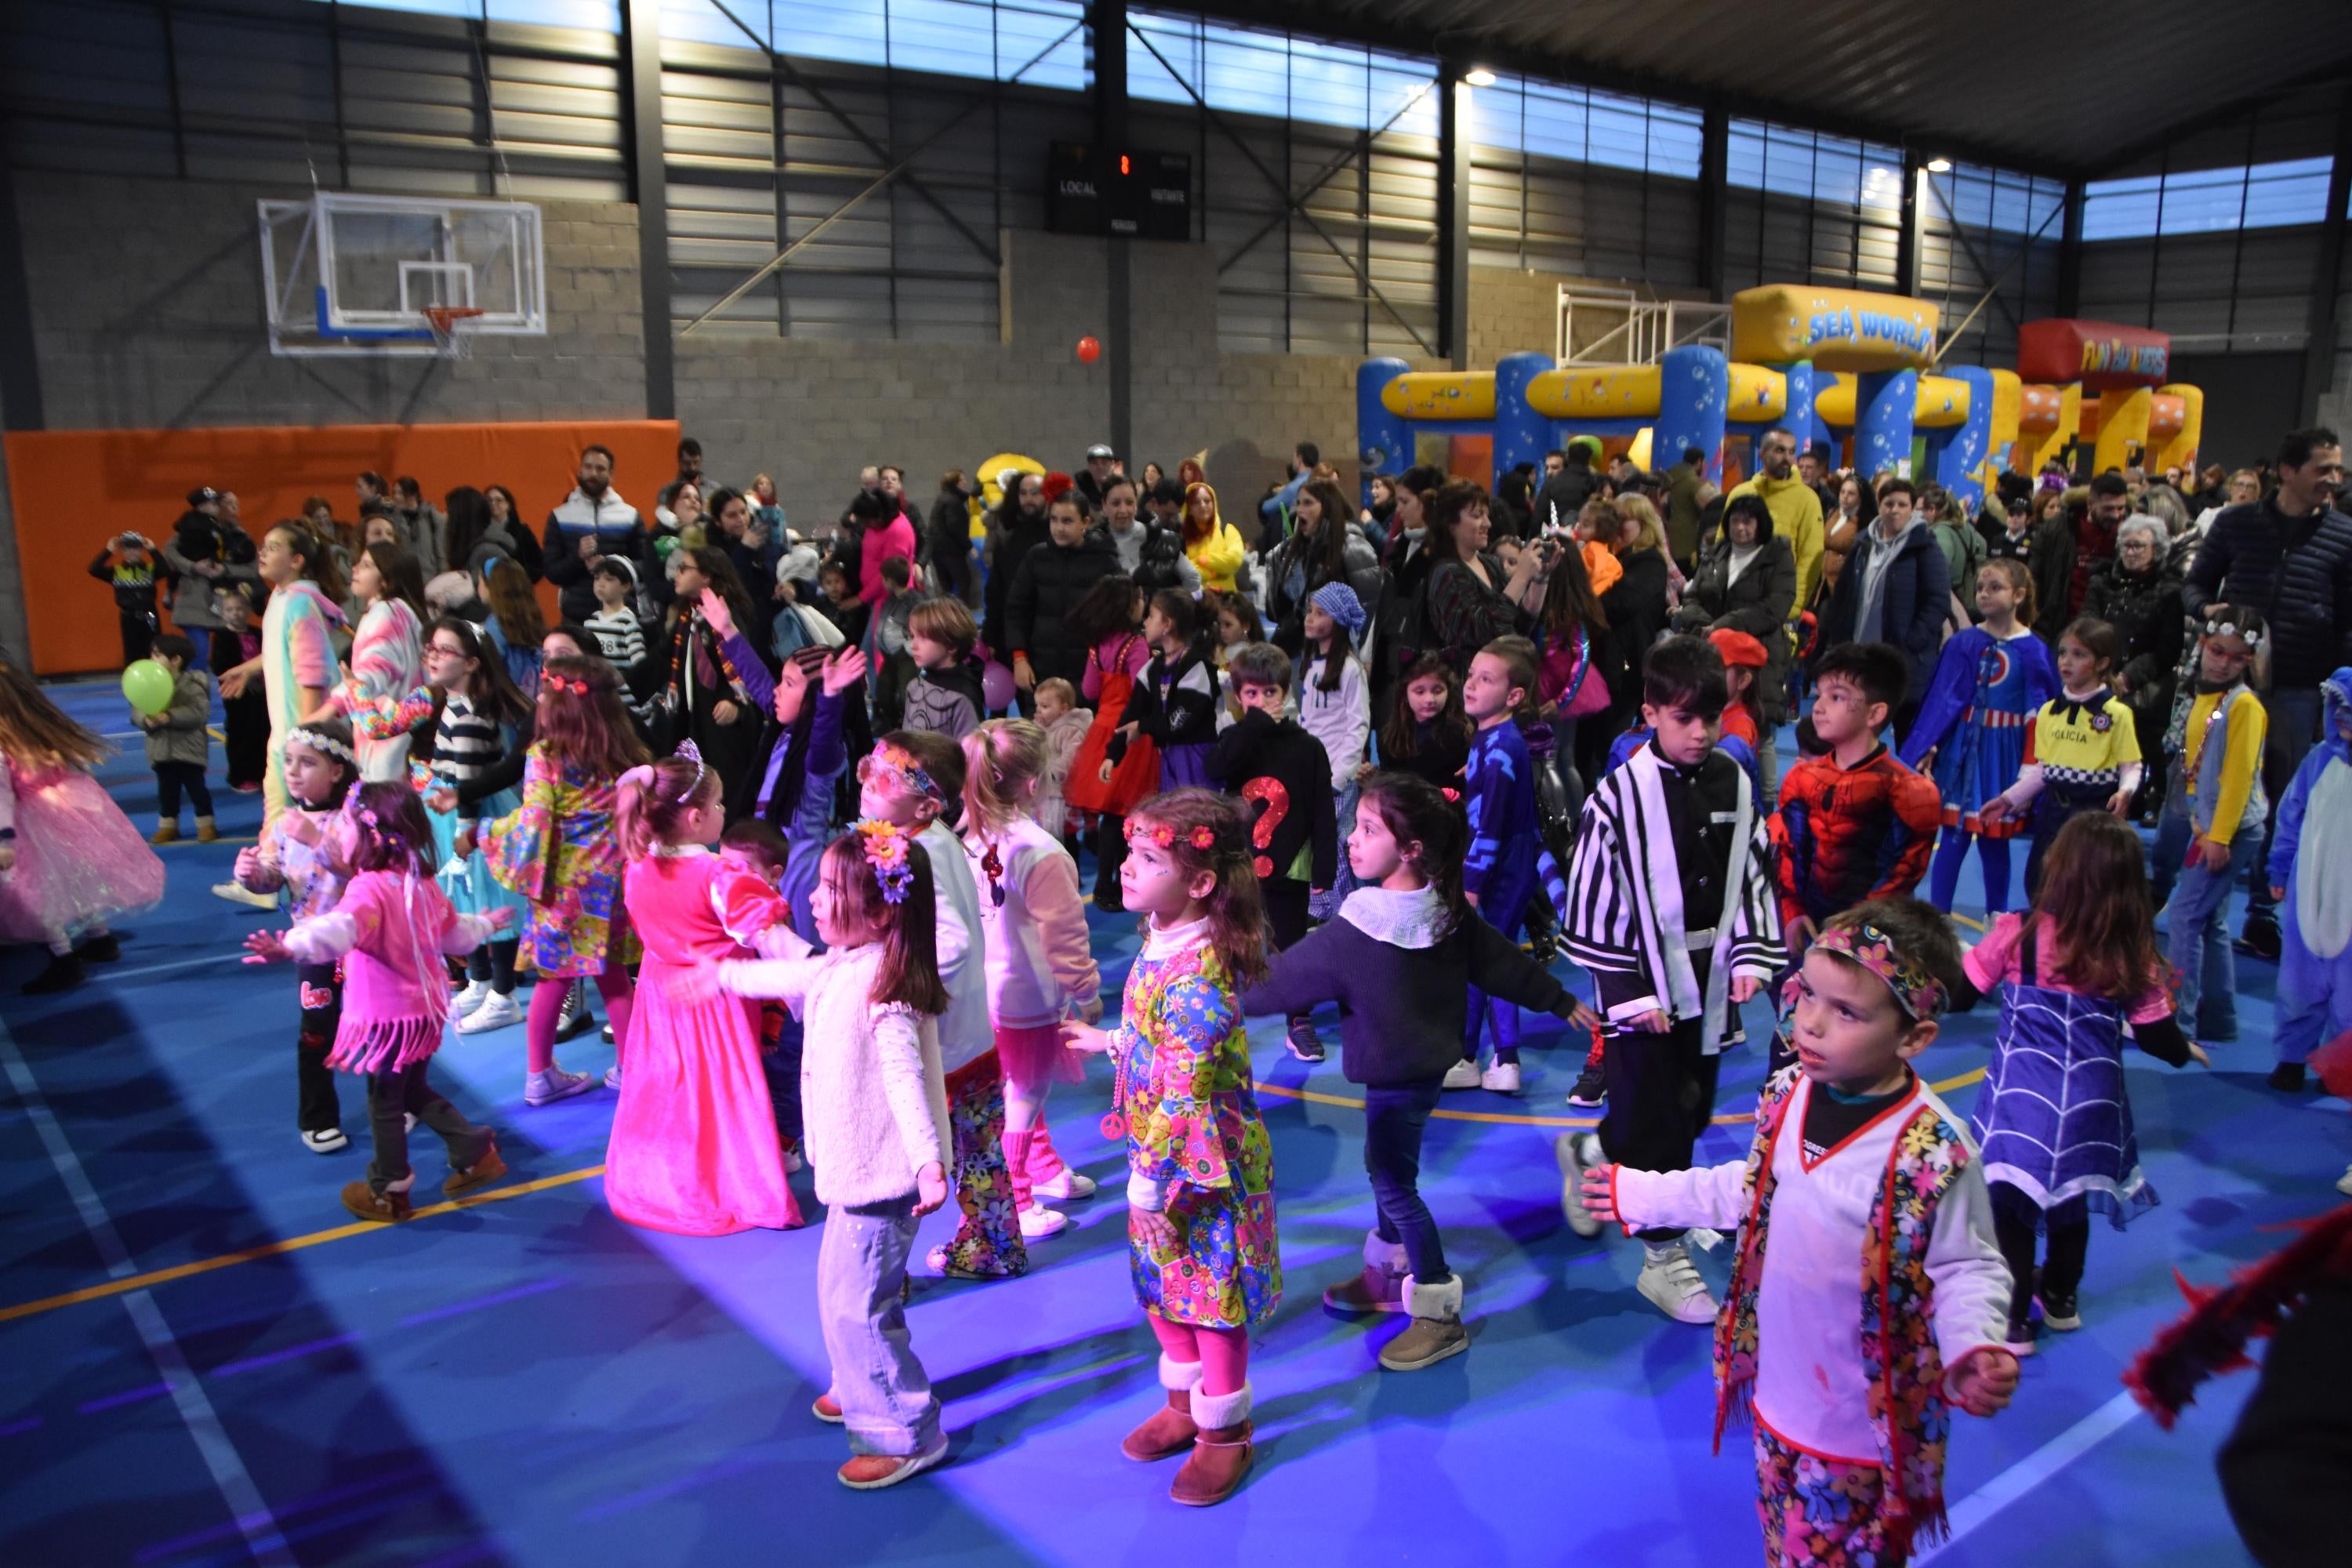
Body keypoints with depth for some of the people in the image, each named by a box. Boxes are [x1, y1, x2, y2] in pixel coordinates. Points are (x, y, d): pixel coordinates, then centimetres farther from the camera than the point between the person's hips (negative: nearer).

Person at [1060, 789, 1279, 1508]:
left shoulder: (1196, 978, -31)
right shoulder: (1161, 940, -3)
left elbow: (1184, 1095, -28)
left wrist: (1151, 1178, -22)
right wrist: (1110, 1041, 29)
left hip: (1200, 1163, -9)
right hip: (1157, 1154, 9)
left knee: (1211, 1290, 9)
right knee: (1160, 1284, 22)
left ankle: (1224, 1432, 30)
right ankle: (1185, 1401, 43)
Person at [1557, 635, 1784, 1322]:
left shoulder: (1733, 784, 2)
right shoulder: (1621, 794, -13)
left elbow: (1754, 874, 11)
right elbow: (1596, 901, -12)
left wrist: (1751, 957, 0)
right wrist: (1633, 992, -13)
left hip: (1706, 981, 6)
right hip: (1642, 982, -5)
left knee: (1692, 1109, 15)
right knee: (1653, 1117, -1)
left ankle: (1589, 1152, 41)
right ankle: (1665, 1258, 14)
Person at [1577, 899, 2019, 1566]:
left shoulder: (1936, 1153, -27)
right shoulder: (1789, 1095, -8)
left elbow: (1967, 1270, -15)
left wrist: (1975, 1348, -35)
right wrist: (1643, 1194, 17)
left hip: (1864, 1426, -6)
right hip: (1779, 1393, 6)